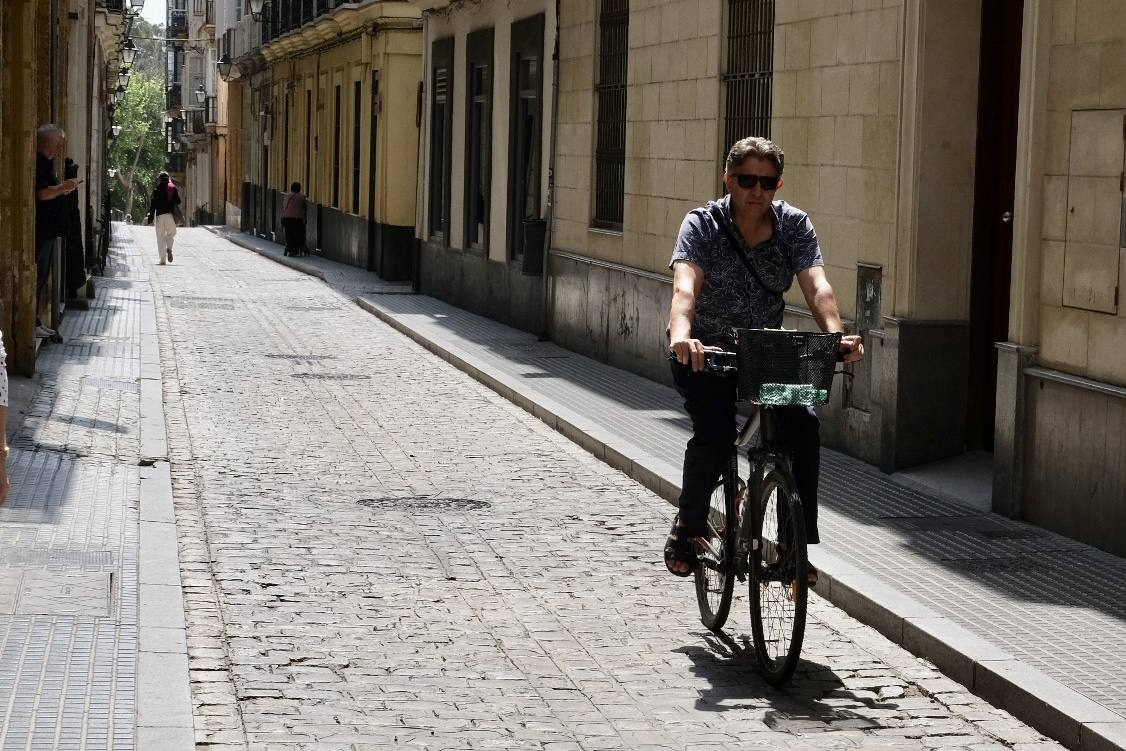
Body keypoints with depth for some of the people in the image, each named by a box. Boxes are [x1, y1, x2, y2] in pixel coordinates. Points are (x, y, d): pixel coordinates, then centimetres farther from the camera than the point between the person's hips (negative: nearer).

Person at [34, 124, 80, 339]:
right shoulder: (38, 163, -15)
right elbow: (42, 194, -23)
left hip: (48, 230, 10)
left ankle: (36, 322, 18)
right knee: (37, 278, -7)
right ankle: (32, 324, -5)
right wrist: (64, 187, -11)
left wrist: (63, 188, 11)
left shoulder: (45, 163, 17)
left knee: (42, 278, 13)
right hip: (41, 231, -10)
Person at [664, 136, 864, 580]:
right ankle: (688, 526, 1)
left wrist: (836, 335, -41)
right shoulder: (702, 225, -16)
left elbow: (817, 286, -21)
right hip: (703, 351, -3)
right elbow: (685, 286, -33)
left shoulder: (795, 225, -7)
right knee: (714, 432, -25)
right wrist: (682, 336, -54)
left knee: (803, 422, -20)